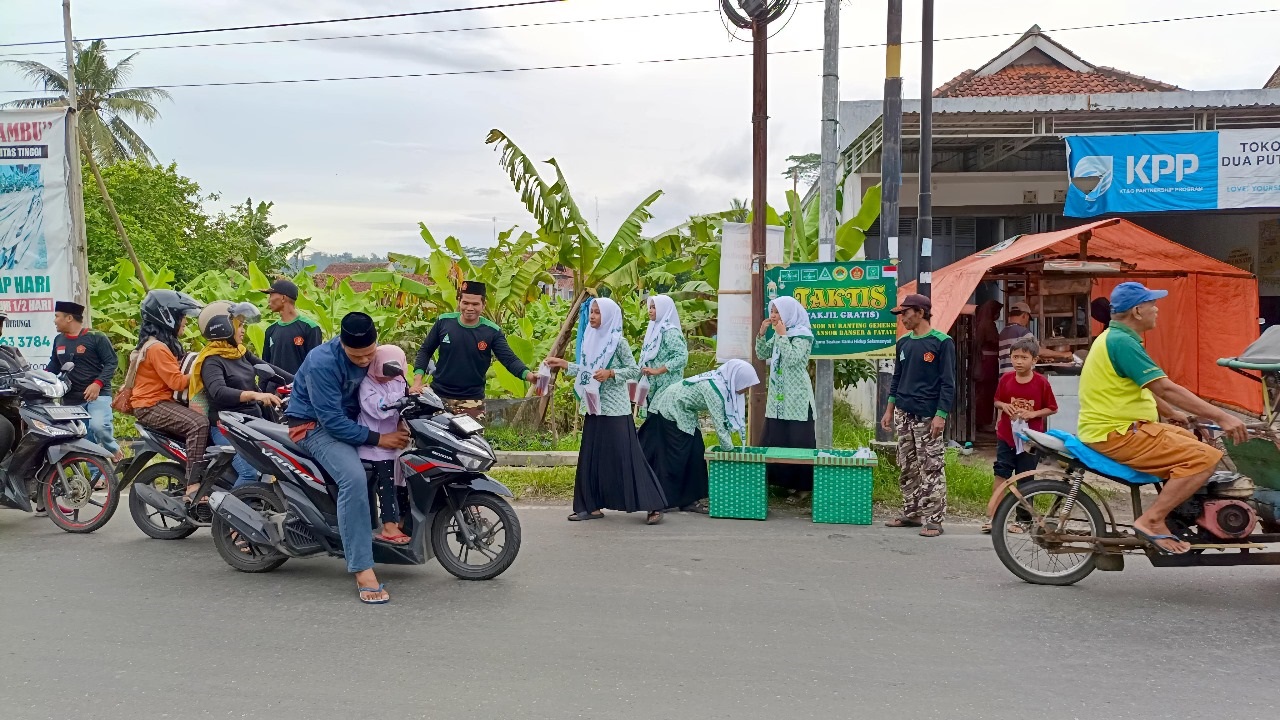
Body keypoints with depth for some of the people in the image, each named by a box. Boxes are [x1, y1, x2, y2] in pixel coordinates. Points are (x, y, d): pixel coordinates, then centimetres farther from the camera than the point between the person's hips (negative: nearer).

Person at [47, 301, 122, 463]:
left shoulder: (96, 338, -4)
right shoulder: (58, 340, 14)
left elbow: (111, 362, -8)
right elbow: (53, 365, 21)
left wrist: (98, 383, -22)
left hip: (97, 394, -6)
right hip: (71, 399, 6)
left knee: (98, 425, -31)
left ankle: (114, 450, -3)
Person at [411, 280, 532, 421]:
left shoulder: (492, 331, -5)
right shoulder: (444, 322, 0)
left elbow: (510, 360, -12)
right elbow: (425, 351, 8)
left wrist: (529, 375, -31)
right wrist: (417, 381, -3)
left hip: (472, 400, -1)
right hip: (439, 396, 2)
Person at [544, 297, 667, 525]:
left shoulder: (618, 341, -8)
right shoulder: (590, 339, 10)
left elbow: (634, 370, -8)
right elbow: (586, 370, 14)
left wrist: (610, 373, -21)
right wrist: (563, 364, 10)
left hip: (615, 409, -7)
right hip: (594, 407, 7)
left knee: (625, 457, -7)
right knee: (591, 457, 8)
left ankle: (654, 506, 0)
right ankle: (592, 506, 17)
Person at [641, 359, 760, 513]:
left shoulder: (723, 383, -5)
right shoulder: (714, 389, -31)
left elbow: (731, 417, -1)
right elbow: (719, 424, -27)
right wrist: (730, 450, -19)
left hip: (683, 413, 9)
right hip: (670, 412, -9)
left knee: (695, 452, 6)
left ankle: (689, 500, 10)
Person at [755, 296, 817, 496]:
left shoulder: (802, 334, -10)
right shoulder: (778, 334, 14)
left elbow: (792, 359, -22)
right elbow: (762, 354, 14)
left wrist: (782, 335, -16)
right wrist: (762, 333, 2)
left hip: (796, 397, -8)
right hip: (778, 397, 8)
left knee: (798, 442, -5)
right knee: (774, 441, 8)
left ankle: (802, 485, 0)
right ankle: (783, 480, 17)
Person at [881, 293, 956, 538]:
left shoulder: (942, 342, -7)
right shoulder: (903, 342, 11)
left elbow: (948, 382, -9)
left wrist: (941, 415, -15)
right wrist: (890, 409, 14)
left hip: (928, 417, -6)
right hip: (903, 415, 6)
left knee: (932, 469, -4)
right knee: (907, 468, 11)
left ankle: (933, 519, 1)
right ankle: (911, 513, 20)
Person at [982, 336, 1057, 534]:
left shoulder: (1042, 382, -9)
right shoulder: (1006, 379, -2)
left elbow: (1052, 408, -1)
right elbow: (997, 401, 12)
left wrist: (1033, 413, -17)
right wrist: (1004, 406, -10)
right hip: (1006, 436, 2)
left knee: (1024, 480, 8)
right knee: (1001, 475, -2)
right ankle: (991, 516, -1)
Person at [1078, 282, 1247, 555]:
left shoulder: (1115, 337, 15)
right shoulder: (1122, 342, -19)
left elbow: (1144, 387, 29)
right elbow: (1166, 388, -24)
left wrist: (1171, 414, 32)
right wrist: (1221, 416, -22)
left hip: (1117, 426, 11)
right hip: (1117, 434, -11)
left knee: (1194, 441, 24)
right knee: (1205, 458, -16)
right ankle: (1151, 521, -12)